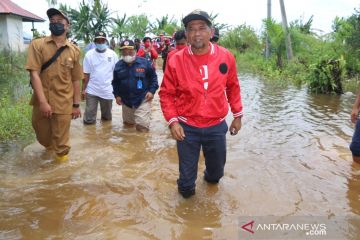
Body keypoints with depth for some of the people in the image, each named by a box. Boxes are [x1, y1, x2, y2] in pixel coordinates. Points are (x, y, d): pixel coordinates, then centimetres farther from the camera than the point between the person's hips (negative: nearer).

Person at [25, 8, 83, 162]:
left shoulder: (74, 50, 2)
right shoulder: (37, 45, -3)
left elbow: (76, 80, 6)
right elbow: (34, 74, -11)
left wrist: (76, 105, 6)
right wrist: (43, 102, -18)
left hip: (64, 104, 0)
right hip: (41, 102, 1)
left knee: (61, 143, 6)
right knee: (43, 136, 20)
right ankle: (49, 147, 52)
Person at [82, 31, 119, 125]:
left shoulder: (112, 54, -1)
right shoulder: (89, 54, -3)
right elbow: (86, 74, 0)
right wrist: (83, 89, -2)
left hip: (107, 91, 1)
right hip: (92, 90, -1)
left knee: (107, 118, 18)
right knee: (89, 119, 1)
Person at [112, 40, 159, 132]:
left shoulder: (144, 62, -7)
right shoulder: (118, 65, 3)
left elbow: (153, 77, 0)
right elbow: (115, 82, 13)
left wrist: (152, 91, -9)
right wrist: (117, 95, 5)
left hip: (143, 99, -4)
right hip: (126, 100, 4)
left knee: (142, 126, -10)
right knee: (128, 124, 19)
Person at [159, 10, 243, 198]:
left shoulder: (226, 57, -6)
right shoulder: (176, 60, -12)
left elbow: (233, 87, 8)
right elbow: (166, 94, -4)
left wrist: (237, 115, 10)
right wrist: (172, 121, -14)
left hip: (216, 126, 2)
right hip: (187, 128, -2)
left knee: (217, 171, 23)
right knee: (186, 177, 10)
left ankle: (211, 179, 58)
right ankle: (186, 194, 42)